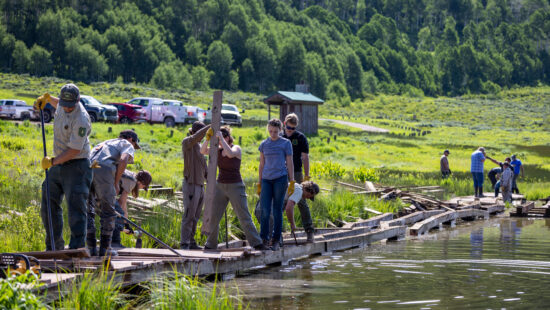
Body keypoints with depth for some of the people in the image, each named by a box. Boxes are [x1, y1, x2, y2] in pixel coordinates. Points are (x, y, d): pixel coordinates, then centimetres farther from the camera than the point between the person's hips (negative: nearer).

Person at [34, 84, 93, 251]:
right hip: (58, 165, 9)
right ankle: (54, 248, 22)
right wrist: (47, 98, 25)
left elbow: (75, 150, -23)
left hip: (76, 166, -9)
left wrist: (53, 161, -21)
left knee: (75, 208, -11)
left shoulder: (81, 119, -24)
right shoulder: (63, 106, 2)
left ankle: (77, 248, -11)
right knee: (49, 206, 12)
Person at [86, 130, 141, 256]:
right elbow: (123, 160, -4)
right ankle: (105, 248, 12)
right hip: (103, 171, -5)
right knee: (108, 212, 9)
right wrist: (116, 183, 4)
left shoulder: (102, 144, 41)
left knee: (87, 212, 15)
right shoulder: (127, 145, 20)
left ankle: (91, 248, 11)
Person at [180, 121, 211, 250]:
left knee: (195, 217, 10)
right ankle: (184, 243, -7)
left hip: (200, 185, 8)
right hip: (191, 185, -8)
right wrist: (210, 126, -28)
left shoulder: (199, 145, 17)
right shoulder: (186, 142, -6)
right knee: (189, 216, -9)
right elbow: (196, 137, -29)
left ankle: (191, 242, 15)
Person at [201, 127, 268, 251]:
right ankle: (210, 245, 14)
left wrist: (220, 137, -27)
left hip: (236, 187, -5)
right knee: (214, 217, 3)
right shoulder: (218, 150, 6)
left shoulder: (236, 149, -10)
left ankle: (257, 244, -4)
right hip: (220, 186, 5)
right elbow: (203, 151, -4)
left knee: (244, 217, -6)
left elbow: (230, 153, -32)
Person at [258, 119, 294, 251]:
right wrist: (259, 184, 13)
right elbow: (261, 165, 15)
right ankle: (264, 240, -1)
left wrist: (292, 182, -1)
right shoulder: (264, 144, 12)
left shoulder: (286, 143, 4)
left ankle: (276, 241, 7)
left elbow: (289, 164, 5)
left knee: (277, 210, 0)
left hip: (280, 179, -2)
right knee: (265, 210, -6)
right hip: (266, 180, 2)